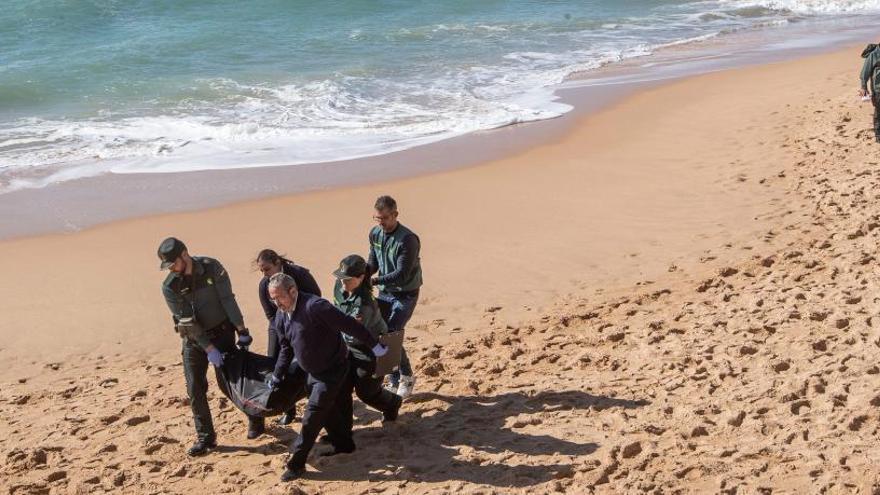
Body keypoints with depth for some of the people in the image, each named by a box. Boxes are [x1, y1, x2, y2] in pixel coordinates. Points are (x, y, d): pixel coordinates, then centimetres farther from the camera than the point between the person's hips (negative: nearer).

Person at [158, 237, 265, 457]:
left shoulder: (212, 267, -15)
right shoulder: (169, 287, -14)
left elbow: (228, 300, -14)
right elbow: (188, 322, -16)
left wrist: (242, 331, -14)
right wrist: (209, 349, -19)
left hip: (222, 332, -1)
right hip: (193, 339, 2)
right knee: (195, 389, -2)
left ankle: (255, 418, 24)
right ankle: (205, 437, 9)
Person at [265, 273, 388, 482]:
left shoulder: (315, 307, -30)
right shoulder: (281, 316, -2)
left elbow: (348, 325, -28)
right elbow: (286, 347, 13)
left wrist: (373, 345, -26)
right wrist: (277, 375, 13)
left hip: (333, 369, -8)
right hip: (314, 371, 8)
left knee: (312, 416, -6)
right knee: (325, 409, 20)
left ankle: (296, 463, 2)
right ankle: (343, 443, 40)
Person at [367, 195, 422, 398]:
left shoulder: (407, 240, -22)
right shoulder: (375, 234, 1)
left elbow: (402, 274, -25)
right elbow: (373, 263, 9)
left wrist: (375, 280, -33)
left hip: (405, 294, -7)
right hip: (385, 293, 7)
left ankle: (407, 377, 6)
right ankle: (395, 381, 18)